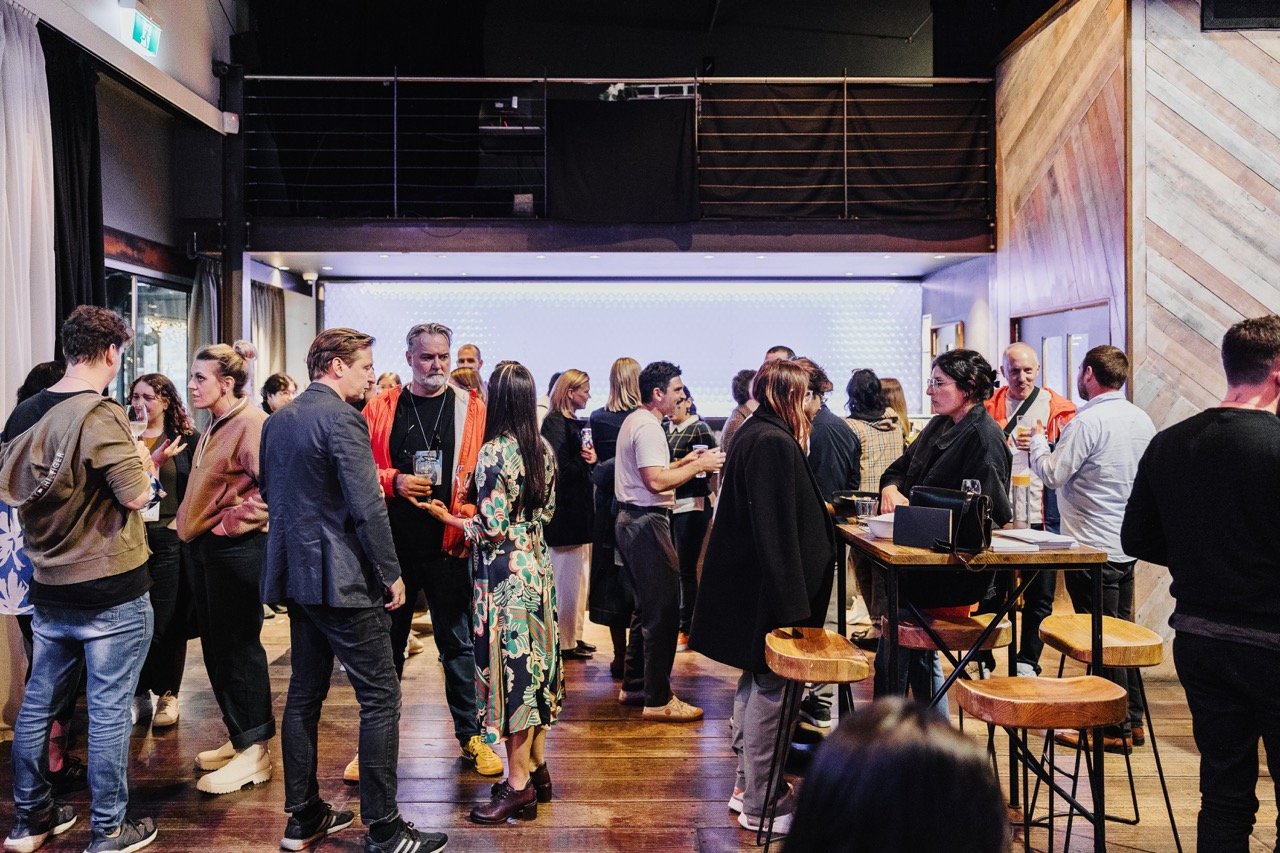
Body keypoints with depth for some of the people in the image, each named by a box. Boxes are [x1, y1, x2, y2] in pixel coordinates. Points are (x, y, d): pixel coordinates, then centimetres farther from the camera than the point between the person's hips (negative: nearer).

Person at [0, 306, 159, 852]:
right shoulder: (100, 414, -18)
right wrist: (144, 465, -1)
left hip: (49, 587, 7)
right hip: (111, 590, -7)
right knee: (108, 710, 3)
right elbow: (136, 496, -20)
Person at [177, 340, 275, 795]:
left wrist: (232, 523, -19)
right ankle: (239, 738, 27)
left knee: (238, 647, -2)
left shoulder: (251, 422, -15)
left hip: (236, 549, -9)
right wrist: (191, 522, 14)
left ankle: (254, 750, 9)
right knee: (215, 647, 14)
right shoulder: (214, 426, 15)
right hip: (204, 546, 10)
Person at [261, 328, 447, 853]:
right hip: (341, 579, -9)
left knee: (305, 694, 16)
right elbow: (367, 506, -21)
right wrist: (391, 574, -12)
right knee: (380, 699, -1)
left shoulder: (278, 421, 11)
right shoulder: (341, 418, -16)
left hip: (296, 574, 9)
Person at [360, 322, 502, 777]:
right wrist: (393, 482, -12)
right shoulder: (381, 408, 4)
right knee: (386, 645, 12)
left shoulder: (472, 409, 1)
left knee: (458, 642, 10)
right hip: (393, 547, 1)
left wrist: (467, 518, -13)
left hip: (450, 547, -1)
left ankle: (471, 735, 25)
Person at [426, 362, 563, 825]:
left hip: (505, 573, -8)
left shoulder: (494, 452, -18)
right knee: (533, 664, 15)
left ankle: (518, 784, 11)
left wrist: (448, 518, -4)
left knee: (511, 667, 1)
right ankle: (537, 769, 27)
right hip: (537, 565, 8)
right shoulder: (543, 450, 5)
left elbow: (492, 528, -18)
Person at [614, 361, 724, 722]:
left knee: (648, 606, 19)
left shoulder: (634, 421, 16)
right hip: (647, 521, -11)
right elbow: (656, 481, -26)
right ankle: (658, 699, 0)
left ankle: (634, 686, 27)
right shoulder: (649, 428, -17)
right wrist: (698, 466, -17)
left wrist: (685, 462, 14)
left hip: (631, 519, 11)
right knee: (663, 610, -6)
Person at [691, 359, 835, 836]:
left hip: (746, 580, 11)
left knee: (756, 681, 19)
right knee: (770, 688, 0)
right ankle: (760, 805, 13)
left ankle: (747, 786, 31)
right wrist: (792, 606, -23)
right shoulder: (775, 444, -21)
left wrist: (816, 508, 34)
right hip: (767, 587, -11)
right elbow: (778, 533, -24)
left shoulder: (753, 434, 10)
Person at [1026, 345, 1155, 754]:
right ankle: (1132, 719, 26)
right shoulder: (1142, 420, 8)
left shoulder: (1088, 421, -18)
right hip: (1128, 542, 8)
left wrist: (1038, 440, 2)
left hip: (1093, 547, -8)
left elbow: (1052, 474, -16)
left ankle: (1114, 728, 10)